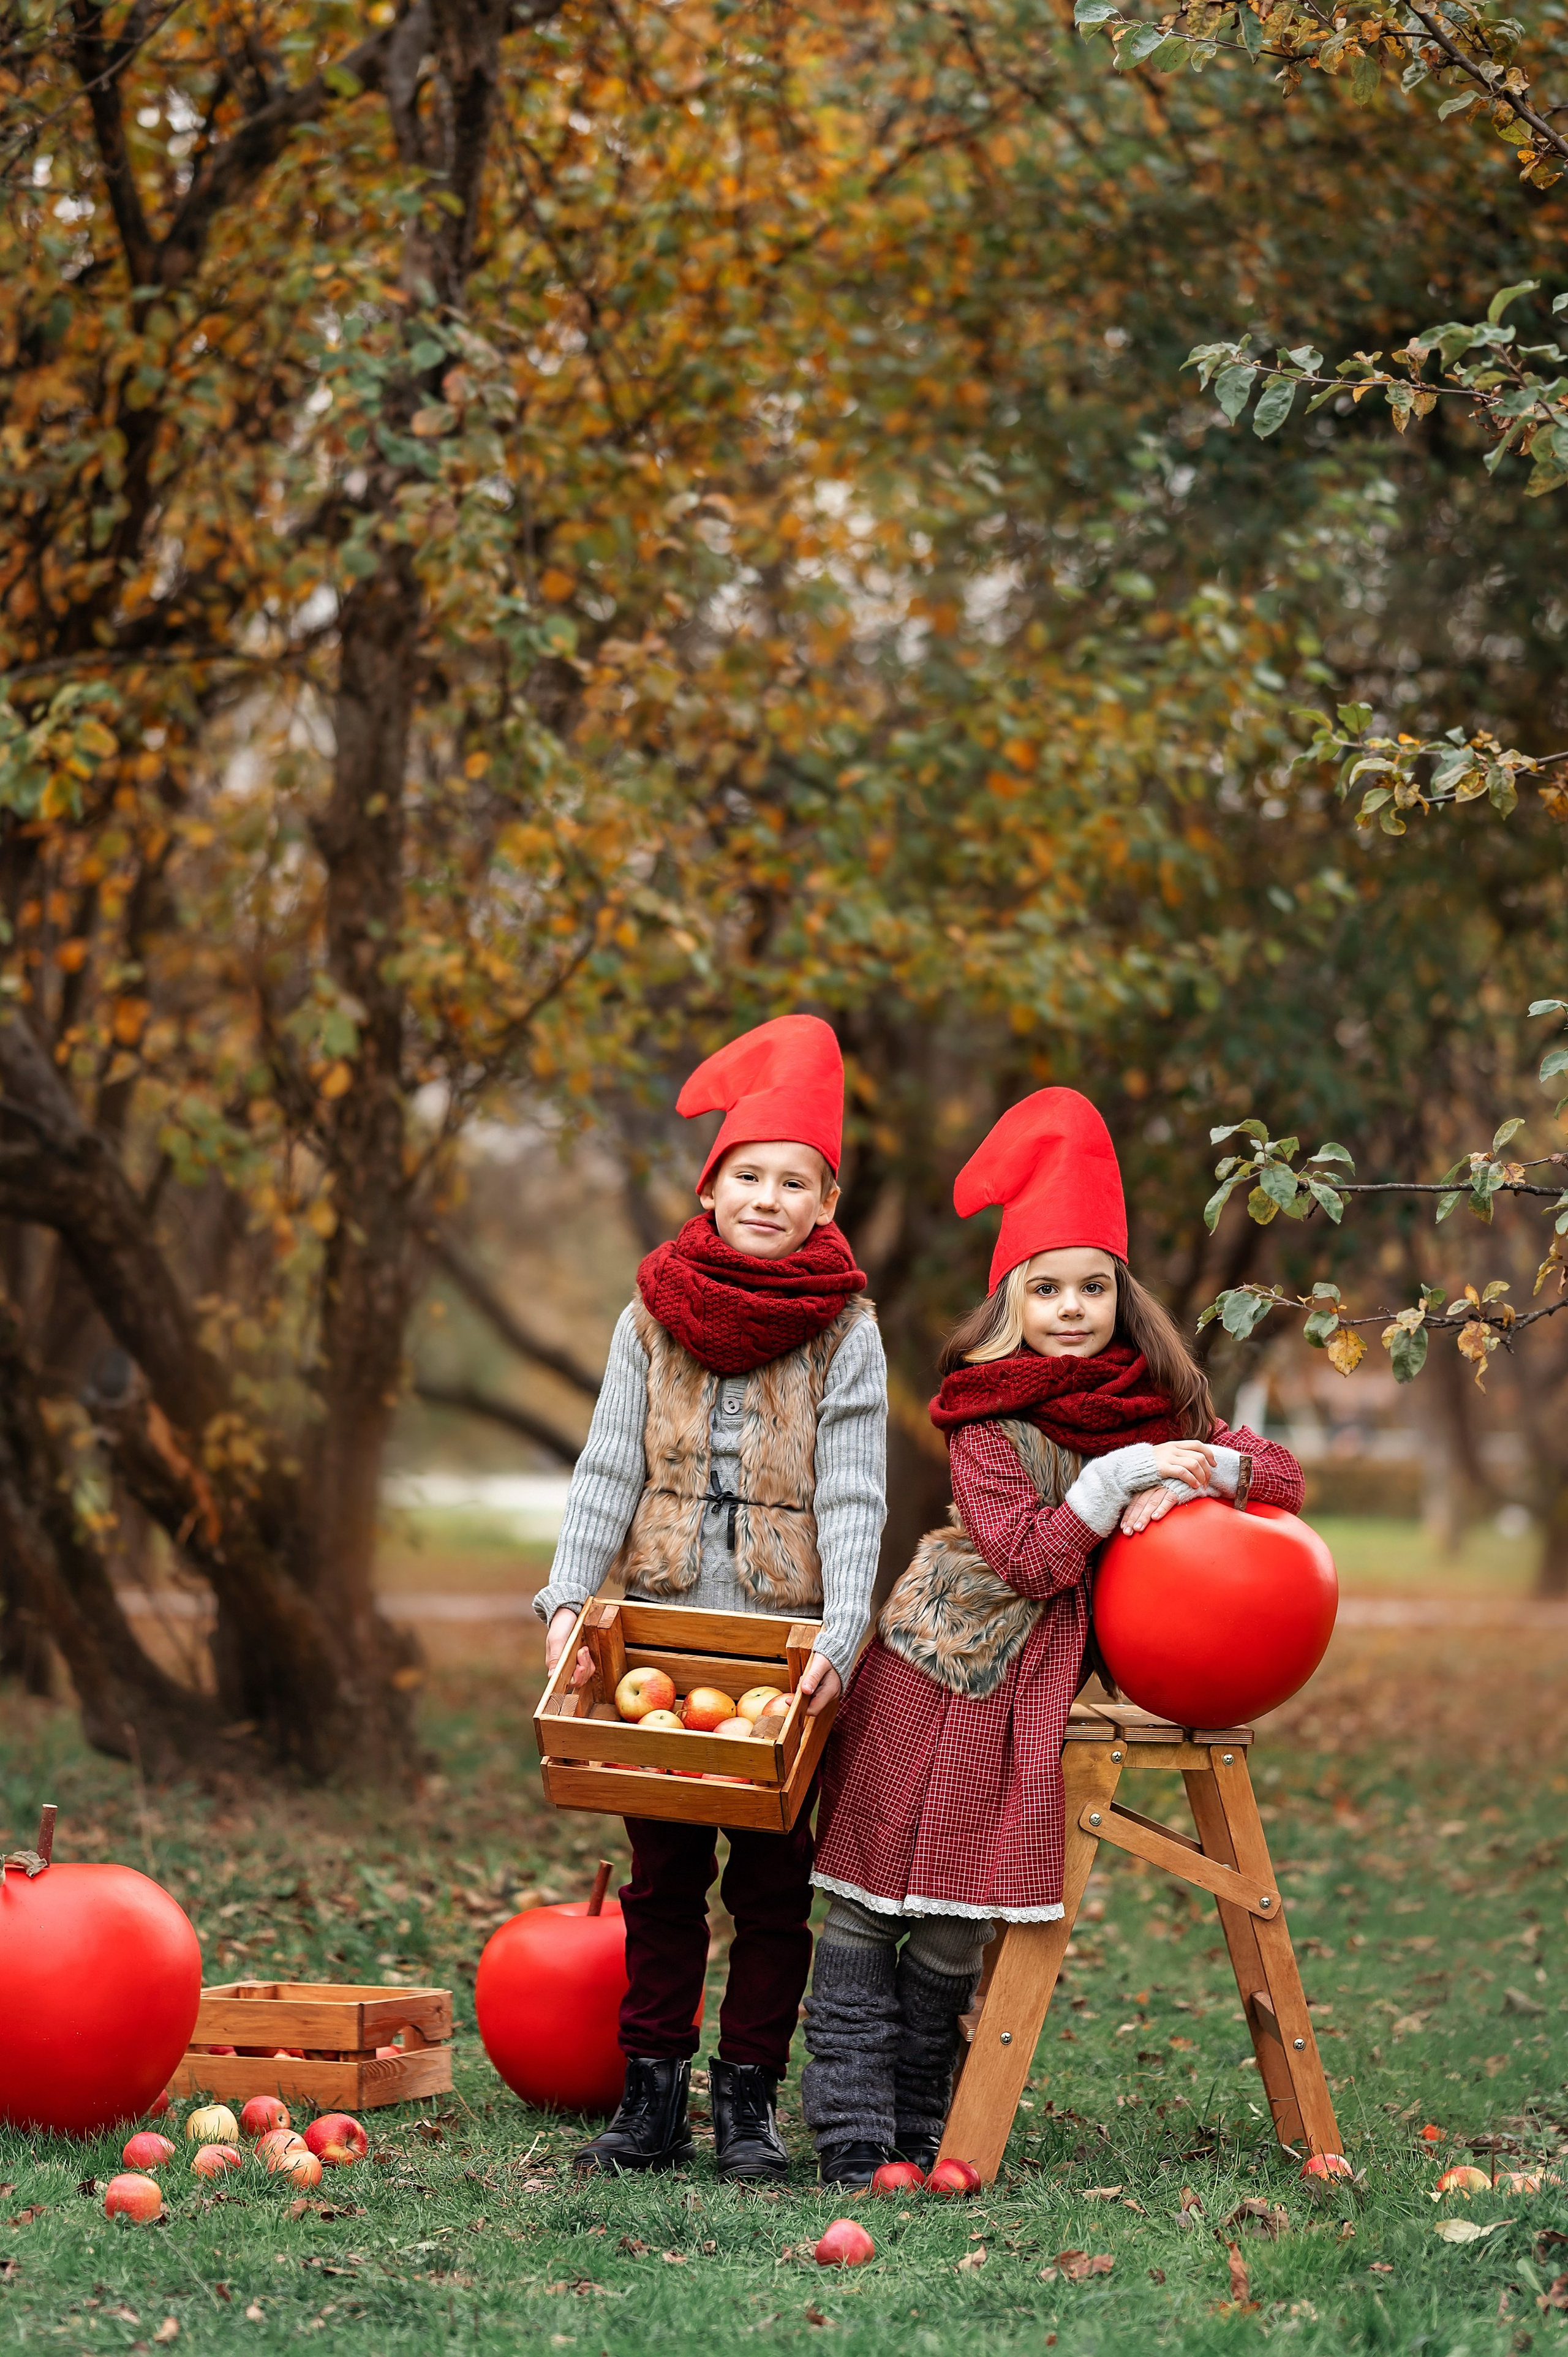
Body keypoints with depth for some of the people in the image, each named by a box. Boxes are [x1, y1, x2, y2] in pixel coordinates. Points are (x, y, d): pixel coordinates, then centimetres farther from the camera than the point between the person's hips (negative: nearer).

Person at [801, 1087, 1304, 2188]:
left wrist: (1194, 1478, -14)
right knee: (868, 1899, -5)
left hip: (1025, 1694, 3)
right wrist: (1125, 1473, -19)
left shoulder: (1158, 1403, 6)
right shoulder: (986, 1417, -8)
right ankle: (854, 2137, -2)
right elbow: (1031, 1559, -18)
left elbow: (1282, 1476, 4)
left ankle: (917, 2127, 15)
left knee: (960, 1921, 3)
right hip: (928, 1673, -3)